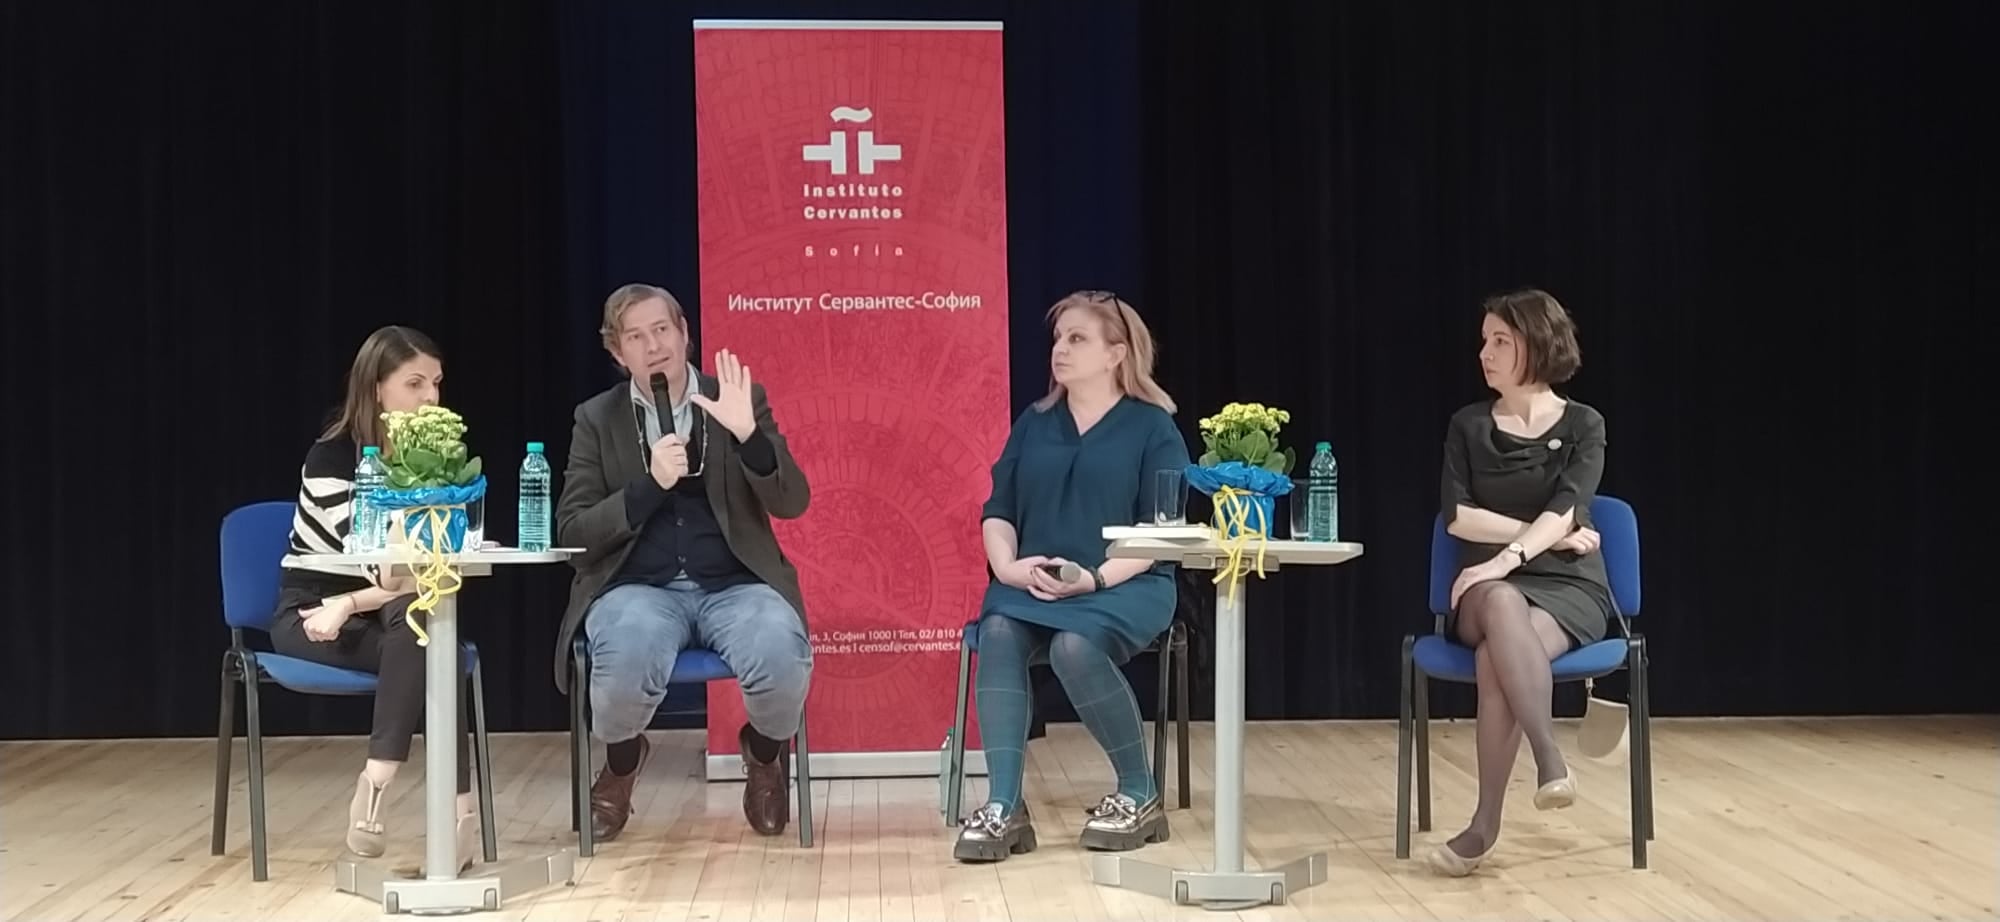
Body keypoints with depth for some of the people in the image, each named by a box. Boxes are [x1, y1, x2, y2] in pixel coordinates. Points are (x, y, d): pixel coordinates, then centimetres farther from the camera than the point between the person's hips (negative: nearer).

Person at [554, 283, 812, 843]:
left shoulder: (738, 401, 7)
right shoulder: (597, 419, 7)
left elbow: (792, 504, -1)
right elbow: (571, 535, 1)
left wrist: (748, 433, -18)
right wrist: (649, 486, -13)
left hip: (733, 585, 1)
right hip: (637, 587, 0)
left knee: (781, 656, -33)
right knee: (627, 659, -36)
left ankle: (765, 754, 6)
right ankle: (621, 762, 2)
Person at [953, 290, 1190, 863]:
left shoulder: (1153, 427, 3)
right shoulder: (1033, 425, 17)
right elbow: (997, 511, 12)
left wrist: (1097, 578, -19)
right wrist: (1008, 566, -9)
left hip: (1126, 585, -4)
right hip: (1031, 584, 4)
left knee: (1075, 646, -36)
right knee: (999, 633, -30)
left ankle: (1139, 796, -16)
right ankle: (1003, 808, -34)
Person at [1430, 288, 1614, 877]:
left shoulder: (1583, 426, 4)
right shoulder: (1468, 426, 10)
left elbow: (1567, 510, -12)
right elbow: (1457, 516, -2)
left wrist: (1509, 555, -29)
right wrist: (1544, 536, -9)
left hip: (1567, 588, -1)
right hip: (1486, 588, 1)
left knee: (1497, 658, -37)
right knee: (1502, 602, -40)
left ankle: (1486, 823, -35)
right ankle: (1550, 759, -47)